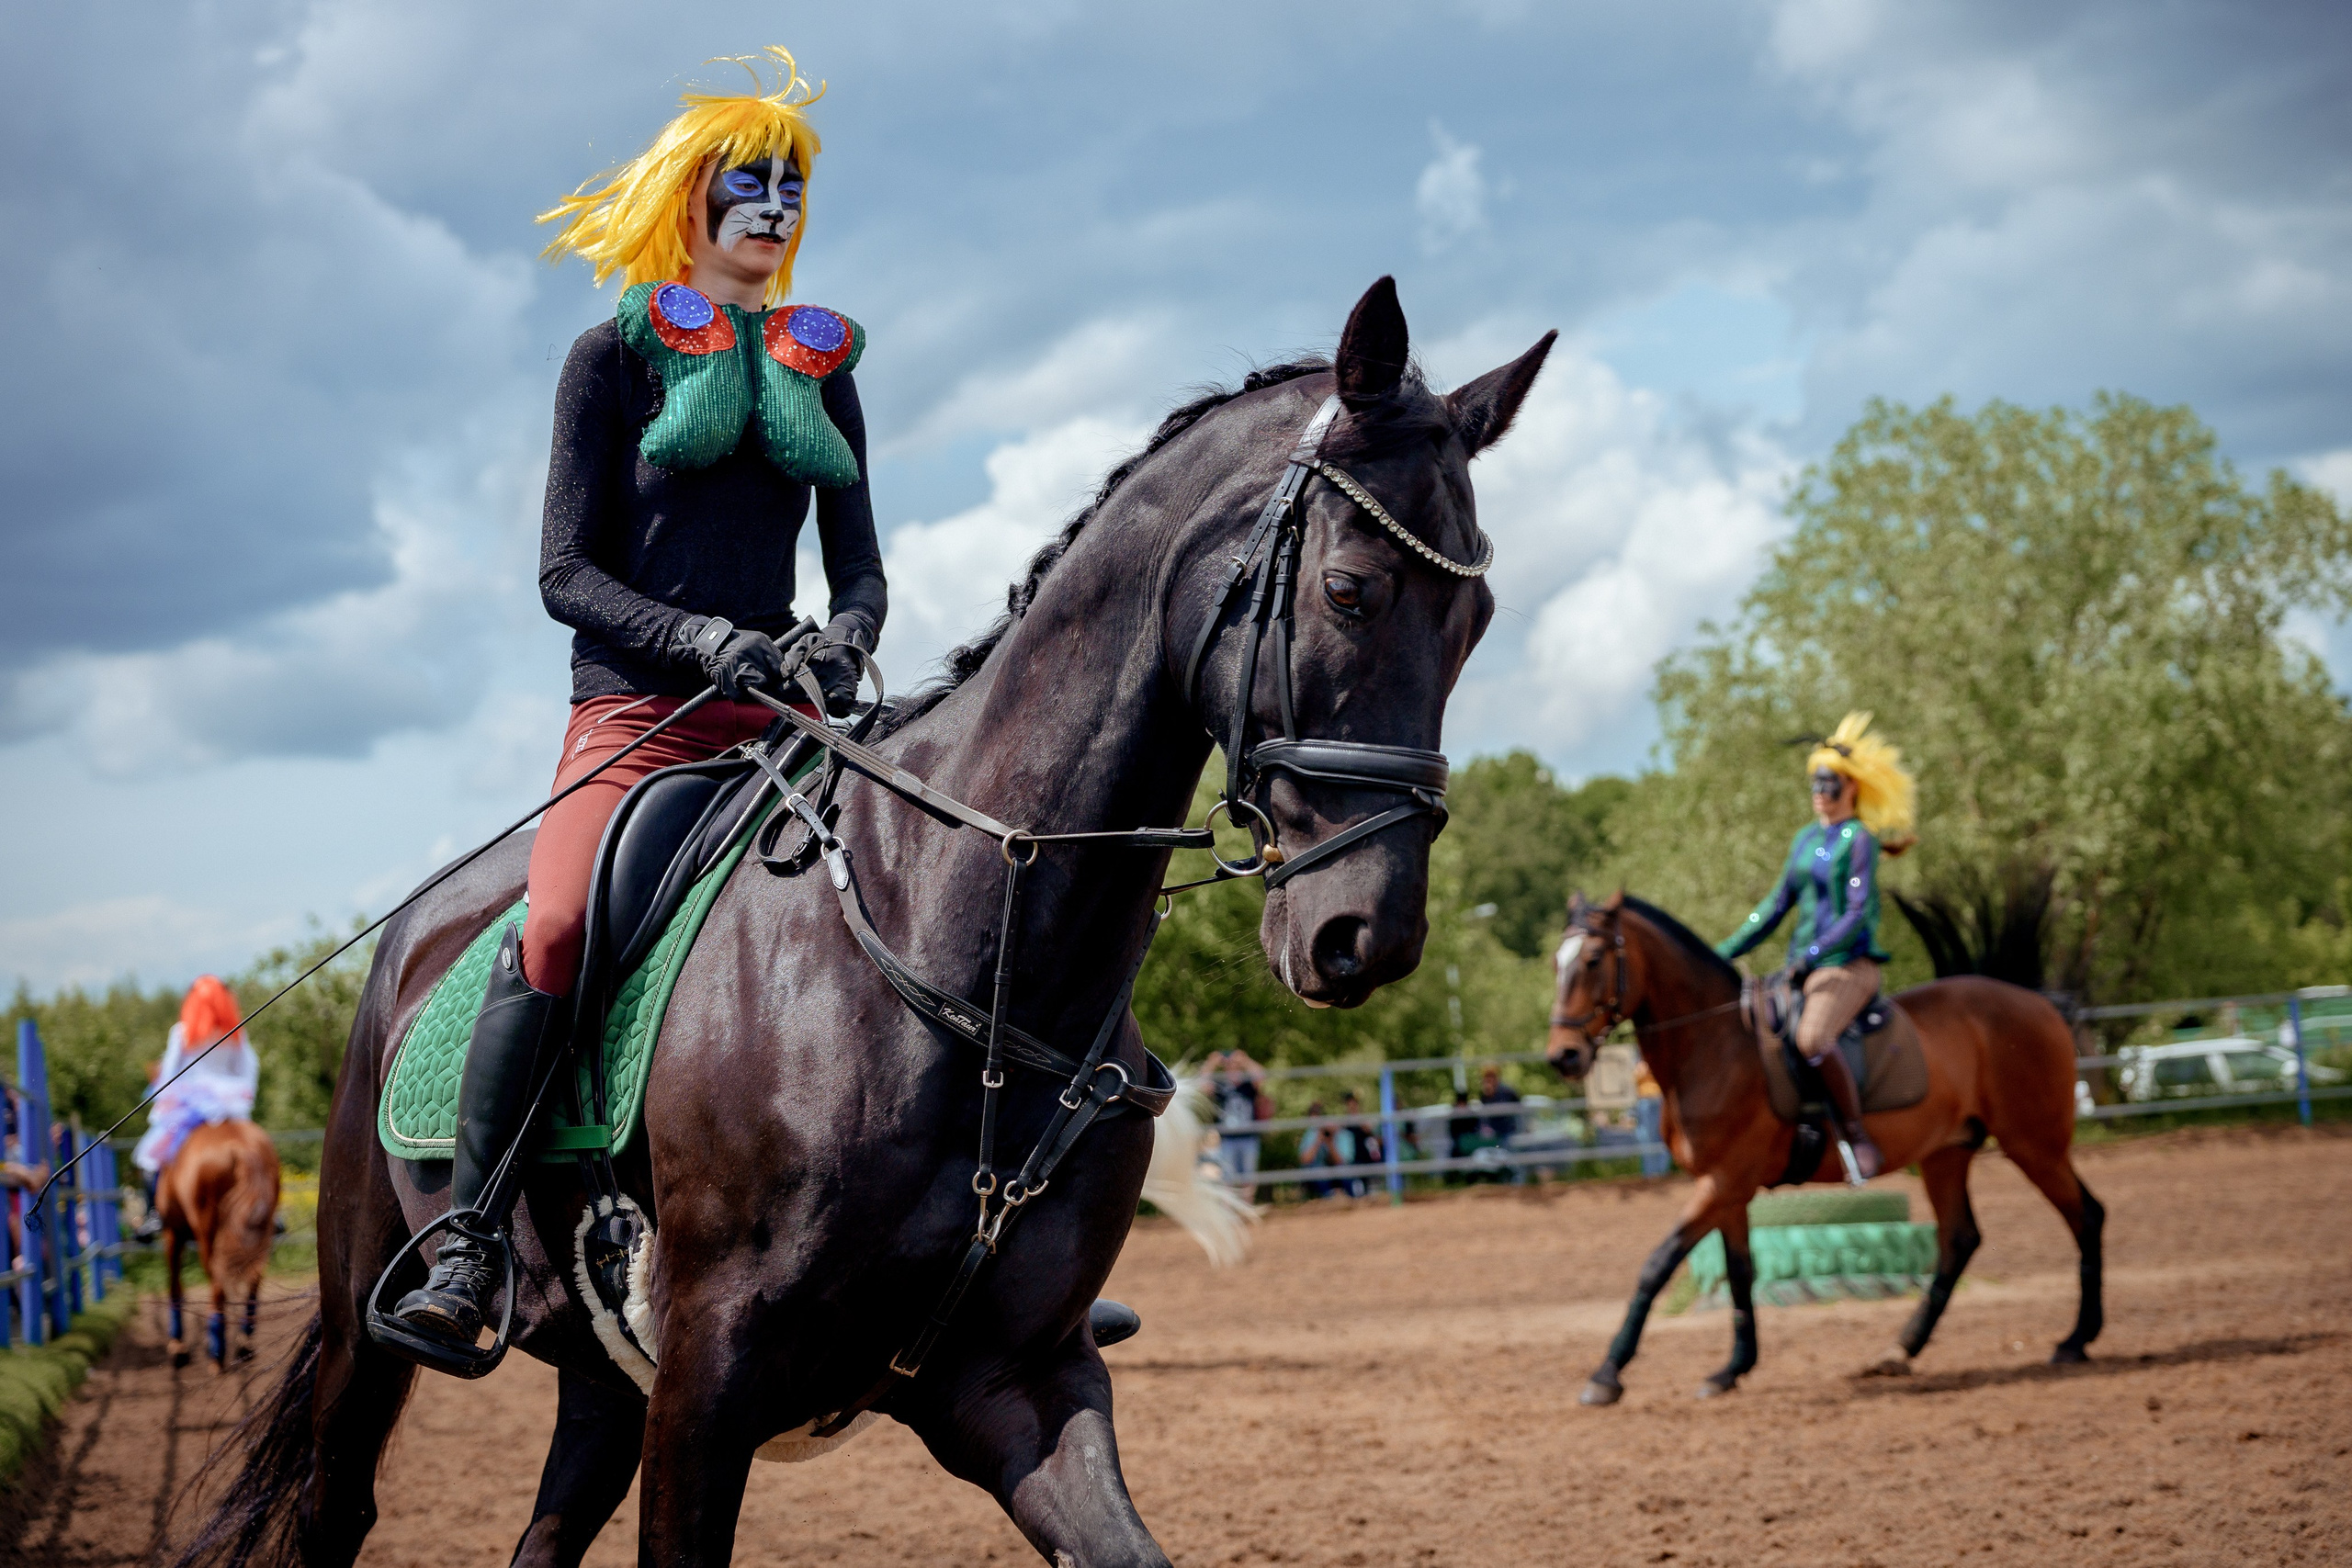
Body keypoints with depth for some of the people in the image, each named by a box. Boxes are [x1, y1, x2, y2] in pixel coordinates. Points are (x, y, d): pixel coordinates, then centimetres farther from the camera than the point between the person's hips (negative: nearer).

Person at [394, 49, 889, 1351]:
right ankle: (462, 1236, -24)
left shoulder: (823, 366, 19)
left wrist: (845, 641, -9)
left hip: (776, 708, 4)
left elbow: (860, 568, 15)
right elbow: (565, 573, -1)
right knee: (559, 923, -30)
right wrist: (698, 636, -18)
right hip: (636, 708, -4)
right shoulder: (617, 355, 6)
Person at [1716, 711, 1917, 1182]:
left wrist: (1813, 954, -26)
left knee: (1812, 1039, -35)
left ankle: (1859, 1137, -24)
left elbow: (1858, 912, -15)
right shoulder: (1806, 838, 16)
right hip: (1803, 967, 9)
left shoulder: (1859, 840, -7)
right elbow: (1777, 905, 20)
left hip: (1850, 964, -9)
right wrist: (1726, 951, 14)